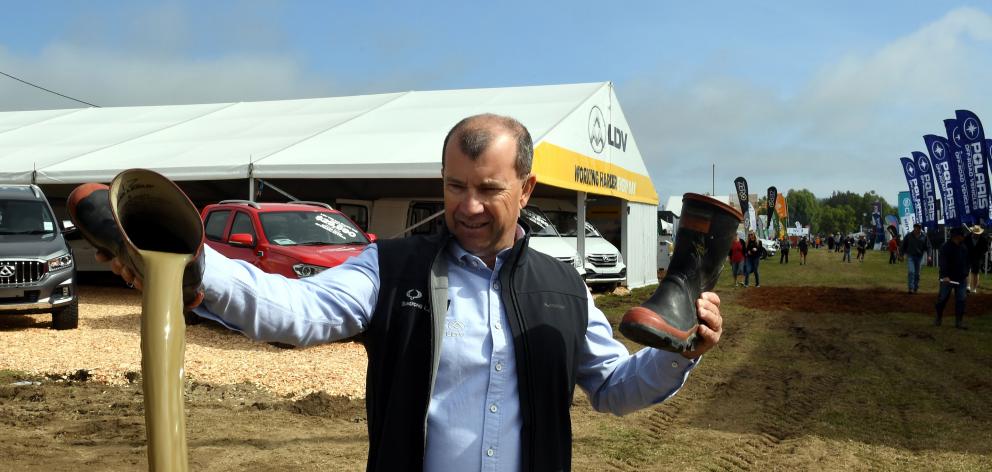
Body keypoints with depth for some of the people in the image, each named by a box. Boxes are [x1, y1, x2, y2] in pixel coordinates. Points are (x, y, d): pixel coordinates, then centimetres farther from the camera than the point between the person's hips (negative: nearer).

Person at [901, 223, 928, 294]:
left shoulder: (924, 237, 1)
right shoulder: (909, 236, -1)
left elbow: (927, 246, 2)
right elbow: (903, 245, 6)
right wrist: (902, 255, 5)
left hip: (919, 257, 2)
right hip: (910, 256, -2)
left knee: (917, 273, 9)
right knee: (911, 272, -14)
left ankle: (916, 287, 23)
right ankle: (911, 288, -12)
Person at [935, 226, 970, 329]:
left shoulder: (964, 247, 9)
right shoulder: (946, 247, -12)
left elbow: (966, 262, 19)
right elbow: (943, 262, -21)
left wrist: (966, 275, 14)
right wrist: (945, 275, -31)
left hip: (961, 278, 5)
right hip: (948, 278, -5)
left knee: (961, 299, 1)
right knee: (943, 298, 4)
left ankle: (959, 321, 6)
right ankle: (938, 319, 21)